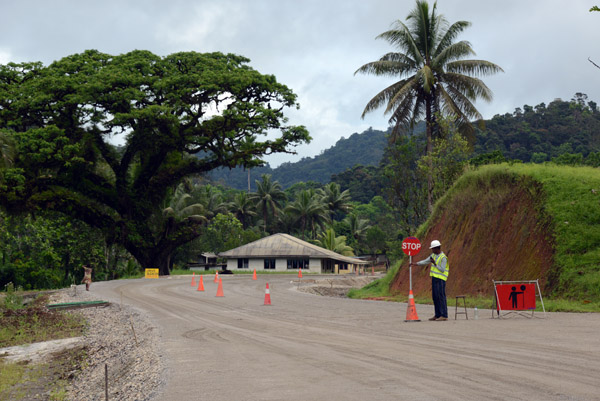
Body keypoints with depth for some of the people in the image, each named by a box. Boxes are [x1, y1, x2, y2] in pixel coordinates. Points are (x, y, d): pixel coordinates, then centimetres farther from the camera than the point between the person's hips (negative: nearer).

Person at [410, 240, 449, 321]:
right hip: (434, 278, 9)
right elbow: (425, 262, 16)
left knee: (441, 297, -9)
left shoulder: (443, 258, -15)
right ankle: (437, 315, 13)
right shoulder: (434, 255, 12)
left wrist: (435, 263, -22)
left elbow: (442, 270, -18)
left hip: (440, 279, -9)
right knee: (435, 297, 8)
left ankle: (444, 316, -8)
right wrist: (415, 263, 9)